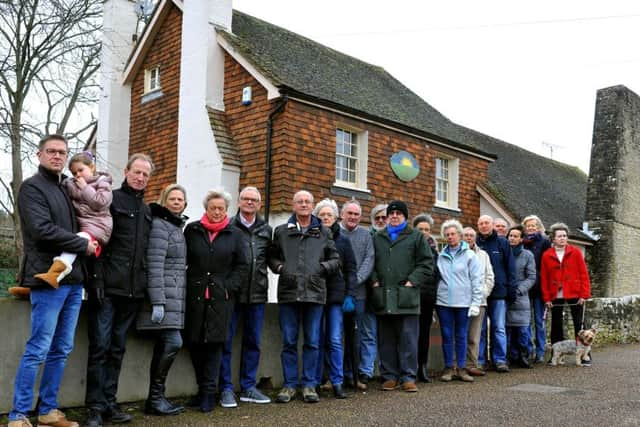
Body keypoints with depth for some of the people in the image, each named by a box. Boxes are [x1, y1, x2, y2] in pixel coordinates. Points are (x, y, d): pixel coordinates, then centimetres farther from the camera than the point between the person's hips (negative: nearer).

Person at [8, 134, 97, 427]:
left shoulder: (65, 188, 18)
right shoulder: (32, 187, -5)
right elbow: (43, 230, -17)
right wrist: (84, 245, -9)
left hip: (73, 280, 7)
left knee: (61, 350, 10)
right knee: (38, 350, -4)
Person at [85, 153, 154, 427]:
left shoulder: (147, 211, 19)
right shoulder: (110, 199, 0)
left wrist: (145, 286, 13)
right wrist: (97, 279, -17)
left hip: (133, 290, 6)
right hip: (108, 287, -6)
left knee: (117, 349, 10)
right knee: (100, 347, -3)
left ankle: (109, 403, 17)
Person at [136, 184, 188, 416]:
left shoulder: (177, 227, 19)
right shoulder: (159, 225, -8)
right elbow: (154, 266, -16)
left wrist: (174, 300, 17)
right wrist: (157, 302, -22)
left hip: (173, 297, 9)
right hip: (163, 297, -9)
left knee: (163, 346, 8)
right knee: (173, 342, -13)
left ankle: (155, 399, 13)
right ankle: (156, 397, -2)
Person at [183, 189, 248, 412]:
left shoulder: (235, 234, 7)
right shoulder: (192, 230, 7)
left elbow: (242, 266, 8)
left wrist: (229, 287, -3)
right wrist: (187, 284, -1)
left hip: (220, 298, -1)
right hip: (194, 295, 1)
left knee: (215, 343, -4)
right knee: (194, 343, 4)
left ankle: (209, 392, 4)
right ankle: (202, 387, 19)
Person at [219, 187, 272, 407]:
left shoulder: (266, 230, 11)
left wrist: (263, 282, 6)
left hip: (257, 293, 4)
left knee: (253, 341, 10)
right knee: (226, 341, 1)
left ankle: (248, 387, 21)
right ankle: (226, 389, 11)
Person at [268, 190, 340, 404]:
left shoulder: (324, 232, 10)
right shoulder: (281, 231, 10)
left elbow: (335, 259, 12)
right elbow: (271, 256, 14)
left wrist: (323, 267, -5)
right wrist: (280, 268, -4)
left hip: (315, 292, 0)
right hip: (288, 292, 0)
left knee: (312, 342, 5)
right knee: (289, 342, 5)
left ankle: (309, 384, 16)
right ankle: (289, 384, 15)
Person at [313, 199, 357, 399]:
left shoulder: (343, 241, 9)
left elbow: (350, 270, 7)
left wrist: (349, 295, -1)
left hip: (336, 295, 0)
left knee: (335, 340, -2)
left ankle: (337, 383, 4)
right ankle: (315, 382, 13)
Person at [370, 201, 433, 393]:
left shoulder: (416, 236, 7)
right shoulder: (377, 238, 16)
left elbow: (426, 264, 2)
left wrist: (412, 282, -8)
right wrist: (374, 281, 3)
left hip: (406, 297, -3)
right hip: (383, 297, 3)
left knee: (408, 339, -1)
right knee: (386, 340, 7)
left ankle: (408, 377, 7)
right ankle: (390, 376, 16)